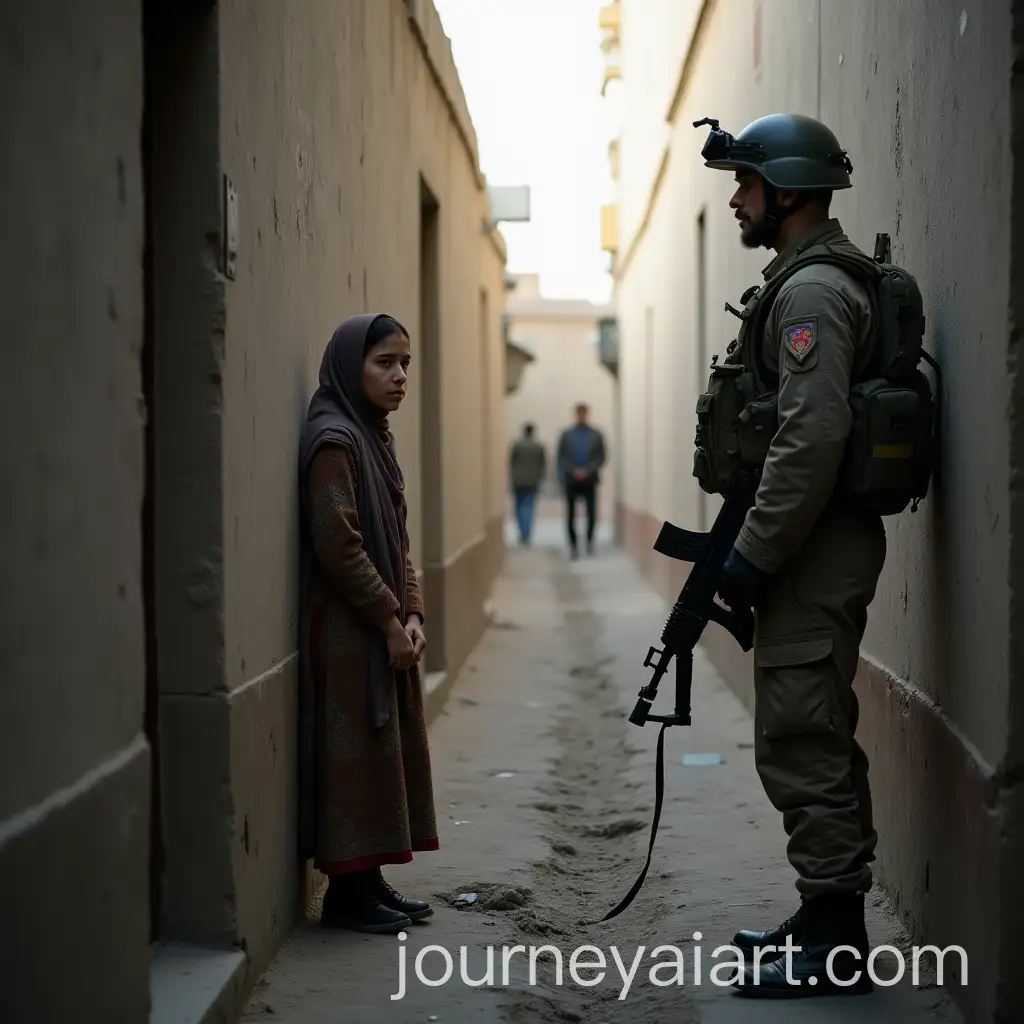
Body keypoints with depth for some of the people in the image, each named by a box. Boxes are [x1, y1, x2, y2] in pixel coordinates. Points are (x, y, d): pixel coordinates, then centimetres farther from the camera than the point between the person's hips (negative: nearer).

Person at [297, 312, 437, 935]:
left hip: (387, 628, 9)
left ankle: (369, 881, 20)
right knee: (358, 756, -4)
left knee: (386, 755, 12)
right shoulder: (334, 440, -14)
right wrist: (391, 620, -15)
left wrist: (412, 614, 4)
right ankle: (348, 893, 4)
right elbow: (337, 544, -20)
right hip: (350, 632, -9)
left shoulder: (376, 437, 14)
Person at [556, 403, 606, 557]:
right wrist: (573, 471, -10)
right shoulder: (566, 435, 5)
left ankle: (589, 540, 17)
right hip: (571, 481, 0)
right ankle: (573, 544, 10)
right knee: (571, 514, 0)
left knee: (592, 513, -6)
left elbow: (601, 457, 2)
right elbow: (561, 458, 4)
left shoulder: (596, 435, 4)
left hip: (589, 480, 0)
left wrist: (587, 471, -10)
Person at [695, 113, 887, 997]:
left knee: (802, 747, -7)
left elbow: (813, 439, -25)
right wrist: (756, 550, 20)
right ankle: (828, 919, 25)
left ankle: (833, 949, -1)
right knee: (818, 741, 16)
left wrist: (753, 556, -21)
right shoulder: (813, 283, 18)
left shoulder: (813, 293, -15)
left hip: (813, 556, -11)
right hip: (817, 551, 11)